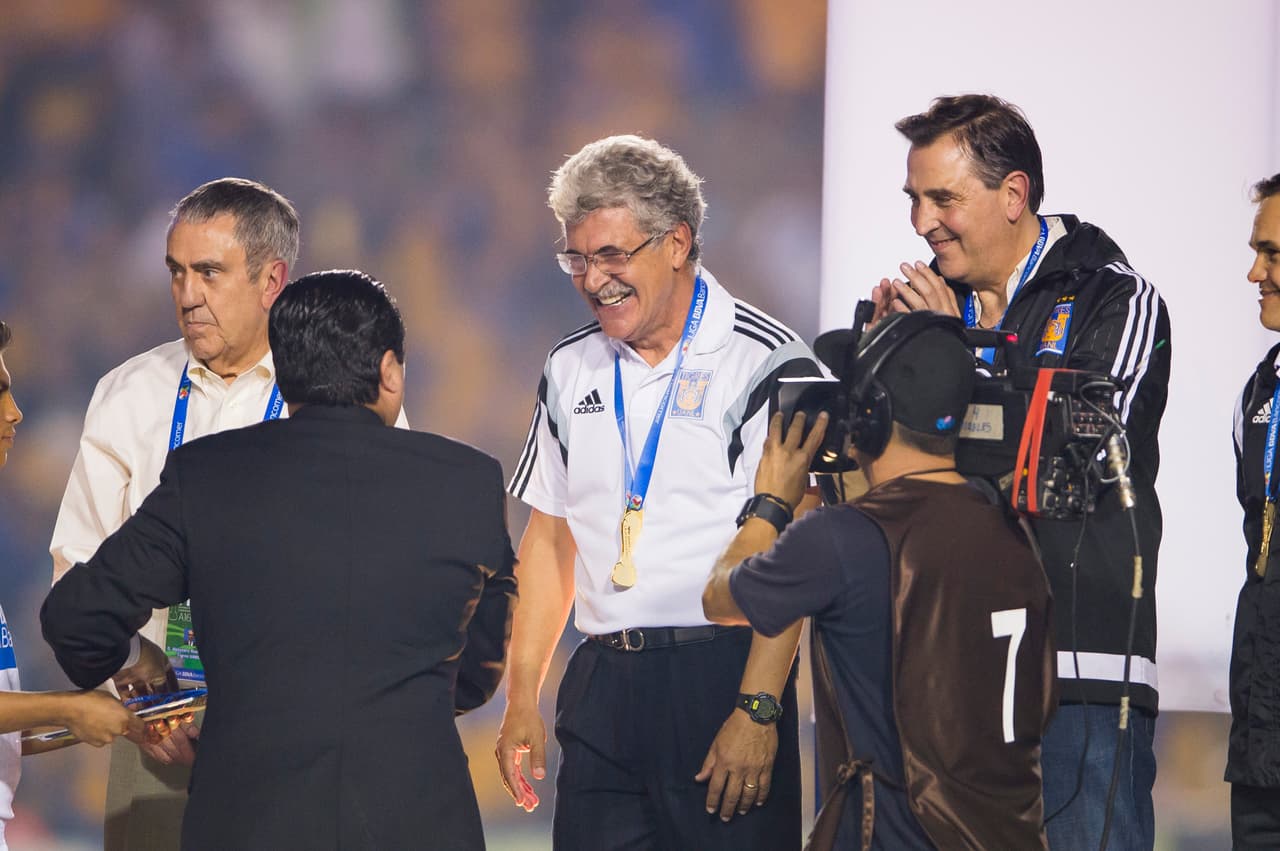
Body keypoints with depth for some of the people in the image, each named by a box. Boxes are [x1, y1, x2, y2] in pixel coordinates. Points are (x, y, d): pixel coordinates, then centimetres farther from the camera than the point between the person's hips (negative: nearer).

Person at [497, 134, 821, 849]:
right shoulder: (572, 370, 15)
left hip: (723, 676, -5)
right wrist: (523, 698, 13)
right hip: (602, 689, 5)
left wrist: (757, 711, -18)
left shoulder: (766, 364, -6)